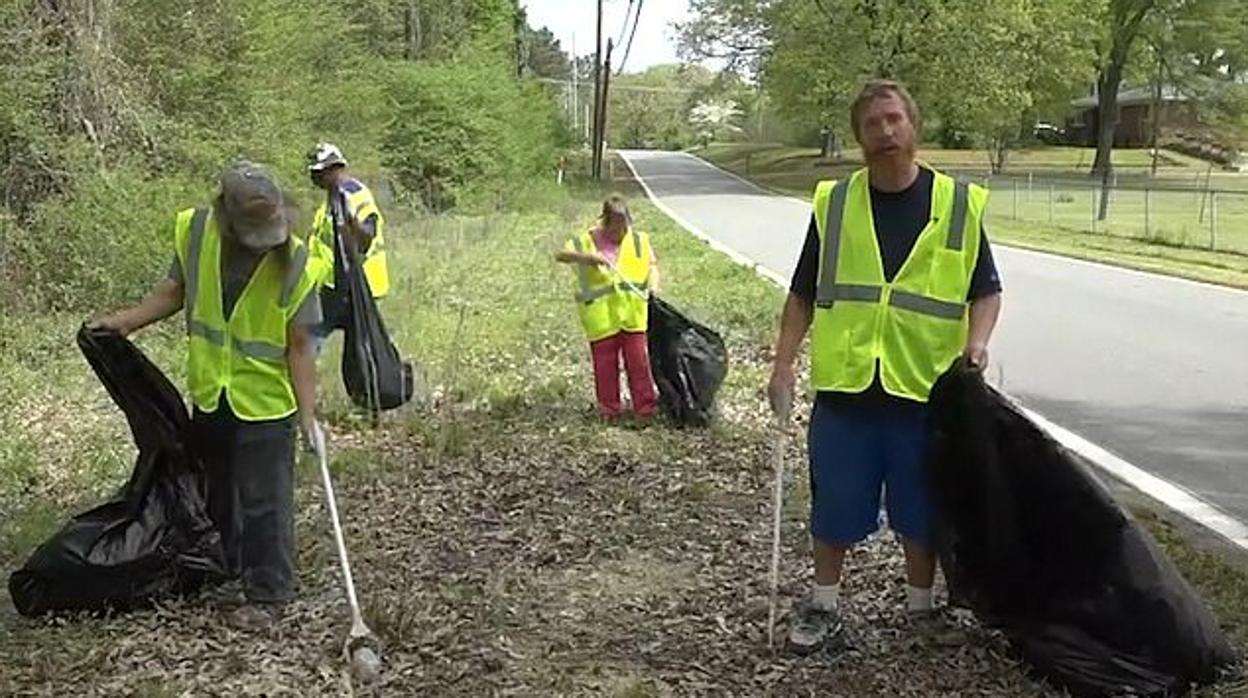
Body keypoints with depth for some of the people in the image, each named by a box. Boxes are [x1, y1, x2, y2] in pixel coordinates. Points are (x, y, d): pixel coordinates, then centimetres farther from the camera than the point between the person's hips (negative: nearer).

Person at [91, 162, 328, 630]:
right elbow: (176, 290, 7)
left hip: (266, 402, -5)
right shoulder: (195, 232, -12)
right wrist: (128, 321, -3)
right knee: (215, 491, 23)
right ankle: (221, 567, 44)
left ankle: (268, 595, 16)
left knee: (264, 503, 1)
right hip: (209, 394, 5)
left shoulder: (295, 265, -22)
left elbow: (299, 347, -16)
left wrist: (308, 413, -19)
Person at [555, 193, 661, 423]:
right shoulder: (588, 240, -2)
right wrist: (586, 257, -29)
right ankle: (609, 408, 20)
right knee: (605, 363, 6)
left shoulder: (639, 241, 6)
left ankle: (645, 406, 13)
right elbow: (560, 255, -12)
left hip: (633, 314, 1)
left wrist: (653, 288, -12)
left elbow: (652, 265, 7)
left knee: (638, 360, 3)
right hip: (601, 316, -1)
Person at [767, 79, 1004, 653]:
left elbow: (986, 290, 6)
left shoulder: (959, 204, 1)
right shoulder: (834, 203, 3)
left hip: (925, 387, 0)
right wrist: (784, 363, 0)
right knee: (835, 504, 9)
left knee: (921, 506, 12)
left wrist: (976, 343, -12)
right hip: (844, 385, 1)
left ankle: (921, 605, 31)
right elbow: (803, 294, 8)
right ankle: (824, 604, 27)